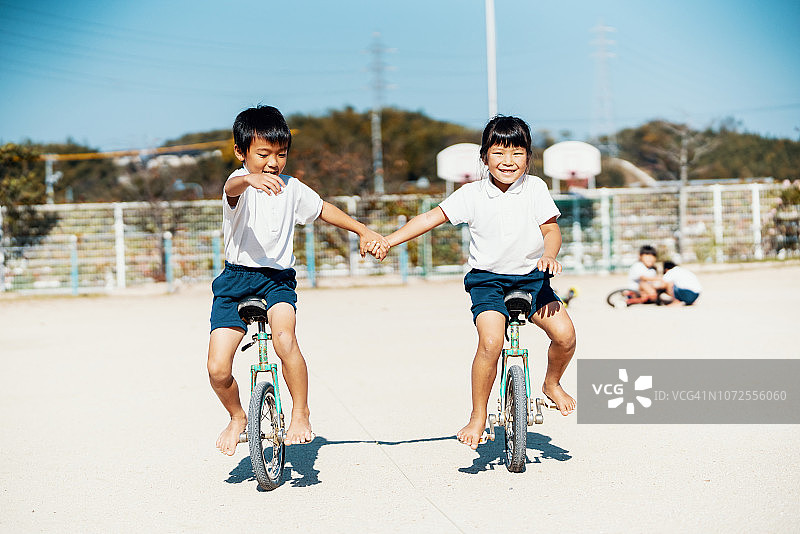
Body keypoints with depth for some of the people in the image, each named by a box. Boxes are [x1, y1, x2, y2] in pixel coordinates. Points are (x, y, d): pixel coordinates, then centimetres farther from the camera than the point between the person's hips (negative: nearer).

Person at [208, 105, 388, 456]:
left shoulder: (291, 188, 4)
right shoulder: (240, 184, -10)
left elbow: (324, 209, 22)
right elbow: (232, 187, -36)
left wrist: (365, 232, 16)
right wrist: (251, 179, -60)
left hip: (277, 278, 1)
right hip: (236, 279, -1)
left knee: (284, 338, -29)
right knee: (218, 369, -10)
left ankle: (301, 414, -10)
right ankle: (237, 418, 21)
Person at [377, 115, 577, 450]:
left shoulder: (535, 188, -1)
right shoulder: (472, 194, -3)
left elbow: (551, 229, -1)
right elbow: (431, 218, -4)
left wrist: (549, 254, -24)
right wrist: (387, 241, -12)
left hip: (531, 276, 2)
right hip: (487, 278, -2)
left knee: (564, 334, -17)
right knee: (490, 342, -25)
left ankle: (552, 384, 16)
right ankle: (478, 417, -8)